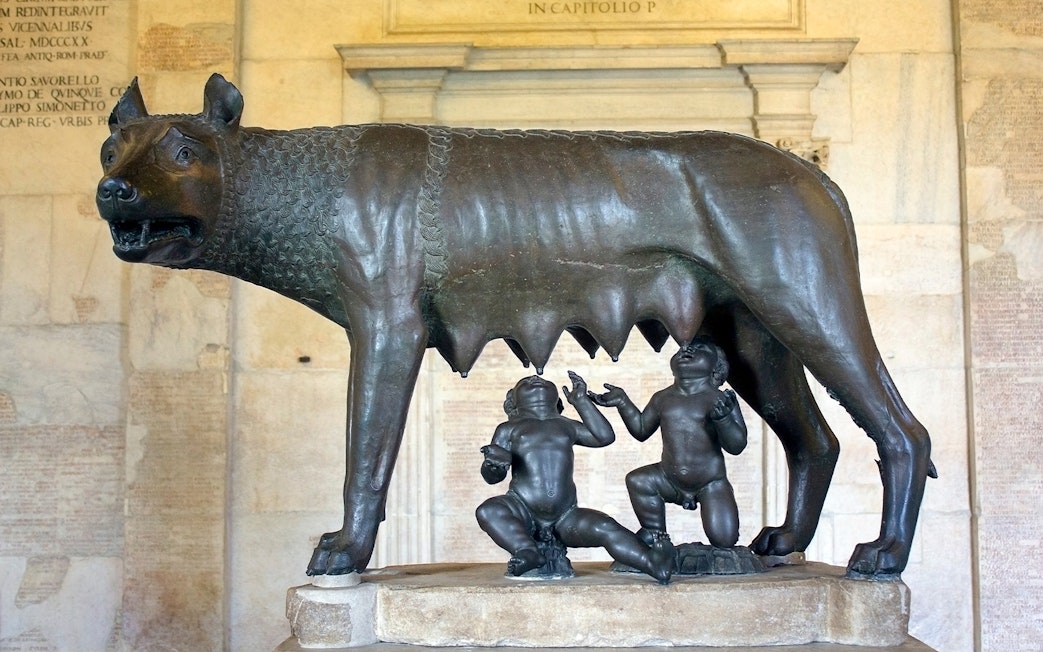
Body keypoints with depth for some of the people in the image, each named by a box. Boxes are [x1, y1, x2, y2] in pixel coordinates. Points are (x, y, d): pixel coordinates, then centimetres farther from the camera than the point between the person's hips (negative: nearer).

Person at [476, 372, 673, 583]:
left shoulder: (567, 426, 23)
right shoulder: (508, 429, 14)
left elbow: (605, 436, 9)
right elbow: (492, 477, 4)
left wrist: (581, 401, 9)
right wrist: (493, 464, -21)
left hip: (565, 518, 2)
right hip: (523, 513, -1)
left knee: (606, 528, -26)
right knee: (487, 511, -32)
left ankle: (652, 562, -40)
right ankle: (528, 551, -44)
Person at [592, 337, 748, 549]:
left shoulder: (721, 400, -8)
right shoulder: (663, 399, 5)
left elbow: (737, 446, -14)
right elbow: (641, 430, 18)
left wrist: (722, 418, -32)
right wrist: (623, 402, 7)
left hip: (711, 484, -4)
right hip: (669, 481, 4)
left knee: (724, 540, -16)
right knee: (637, 481, -16)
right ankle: (656, 536, 4)